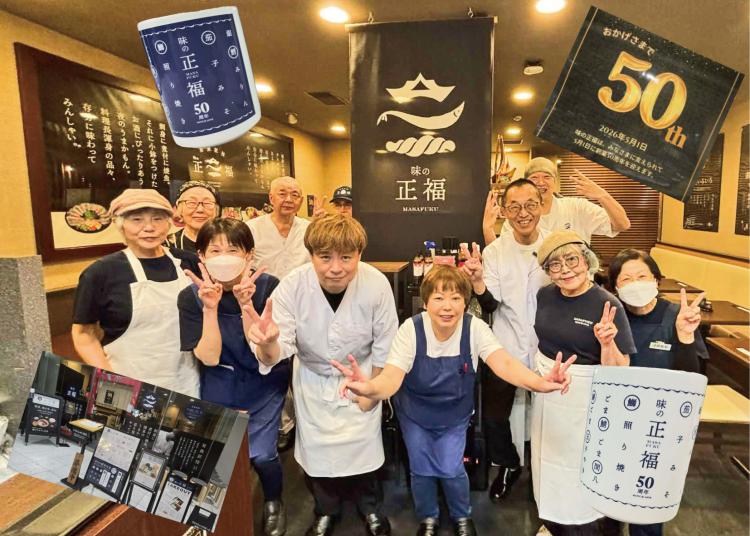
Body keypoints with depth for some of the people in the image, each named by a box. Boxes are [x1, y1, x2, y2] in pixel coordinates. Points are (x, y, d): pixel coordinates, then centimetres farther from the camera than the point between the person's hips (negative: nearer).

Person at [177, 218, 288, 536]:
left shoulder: (268, 287, -19)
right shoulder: (190, 296, -14)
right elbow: (209, 358, -19)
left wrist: (245, 304, -34)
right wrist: (210, 308, -32)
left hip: (264, 381, -1)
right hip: (219, 384, 2)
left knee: (260, 453, -7)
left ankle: (273, 503, 27)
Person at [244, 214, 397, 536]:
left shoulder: (376, 285, -29)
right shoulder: (291, 287, -28)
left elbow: (384, 345, -13)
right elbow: (279, 352, -26)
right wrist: (267, 343, -50)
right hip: (312, 381, 1)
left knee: (363, 448, 13)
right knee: (316, 450, 15)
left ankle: (371, 508, 45)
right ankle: (326, 510, 46)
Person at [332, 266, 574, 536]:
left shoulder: (475, 328, -24)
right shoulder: (411, 330, -27)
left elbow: (504, 363, -37)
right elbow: (392, 377, -37)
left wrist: (540, 383, -58)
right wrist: (369, 388, -61)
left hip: (454, 414, 1)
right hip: (415, 413, 0)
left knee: (451, 470, 6)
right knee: (421, 470, 12)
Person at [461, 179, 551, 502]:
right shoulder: (494, 251, -8)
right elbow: (489, 306, -12)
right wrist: (477, 280, -31)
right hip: (505, 349, 0)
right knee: (494, 415, 8)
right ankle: (508, 466, 38)